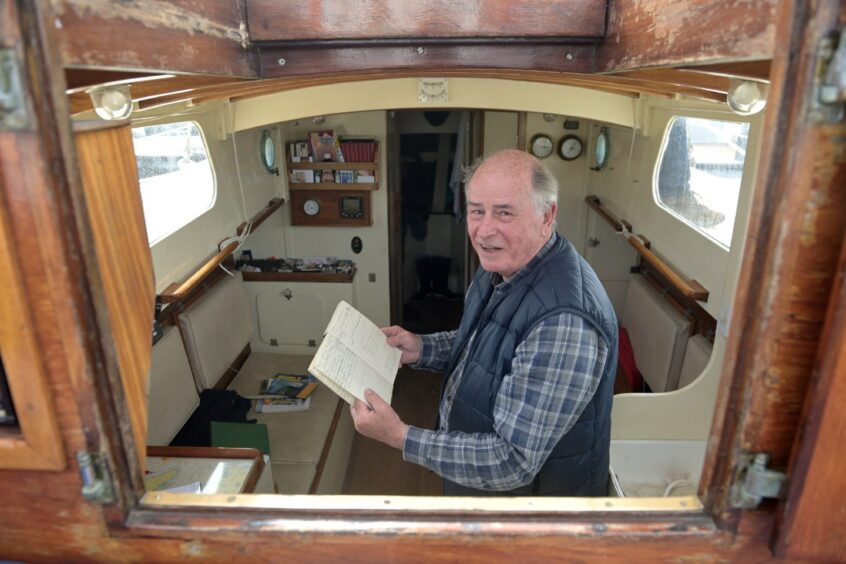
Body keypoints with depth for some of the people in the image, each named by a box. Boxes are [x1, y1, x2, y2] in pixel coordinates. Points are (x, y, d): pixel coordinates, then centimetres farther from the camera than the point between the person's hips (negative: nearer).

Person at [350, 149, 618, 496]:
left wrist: (399, 436, -29)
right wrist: (421, 349, -5)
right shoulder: (503, 267, -6)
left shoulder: (563, 323, -36)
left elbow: (514, 462, -32)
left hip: (531, 489, -8)